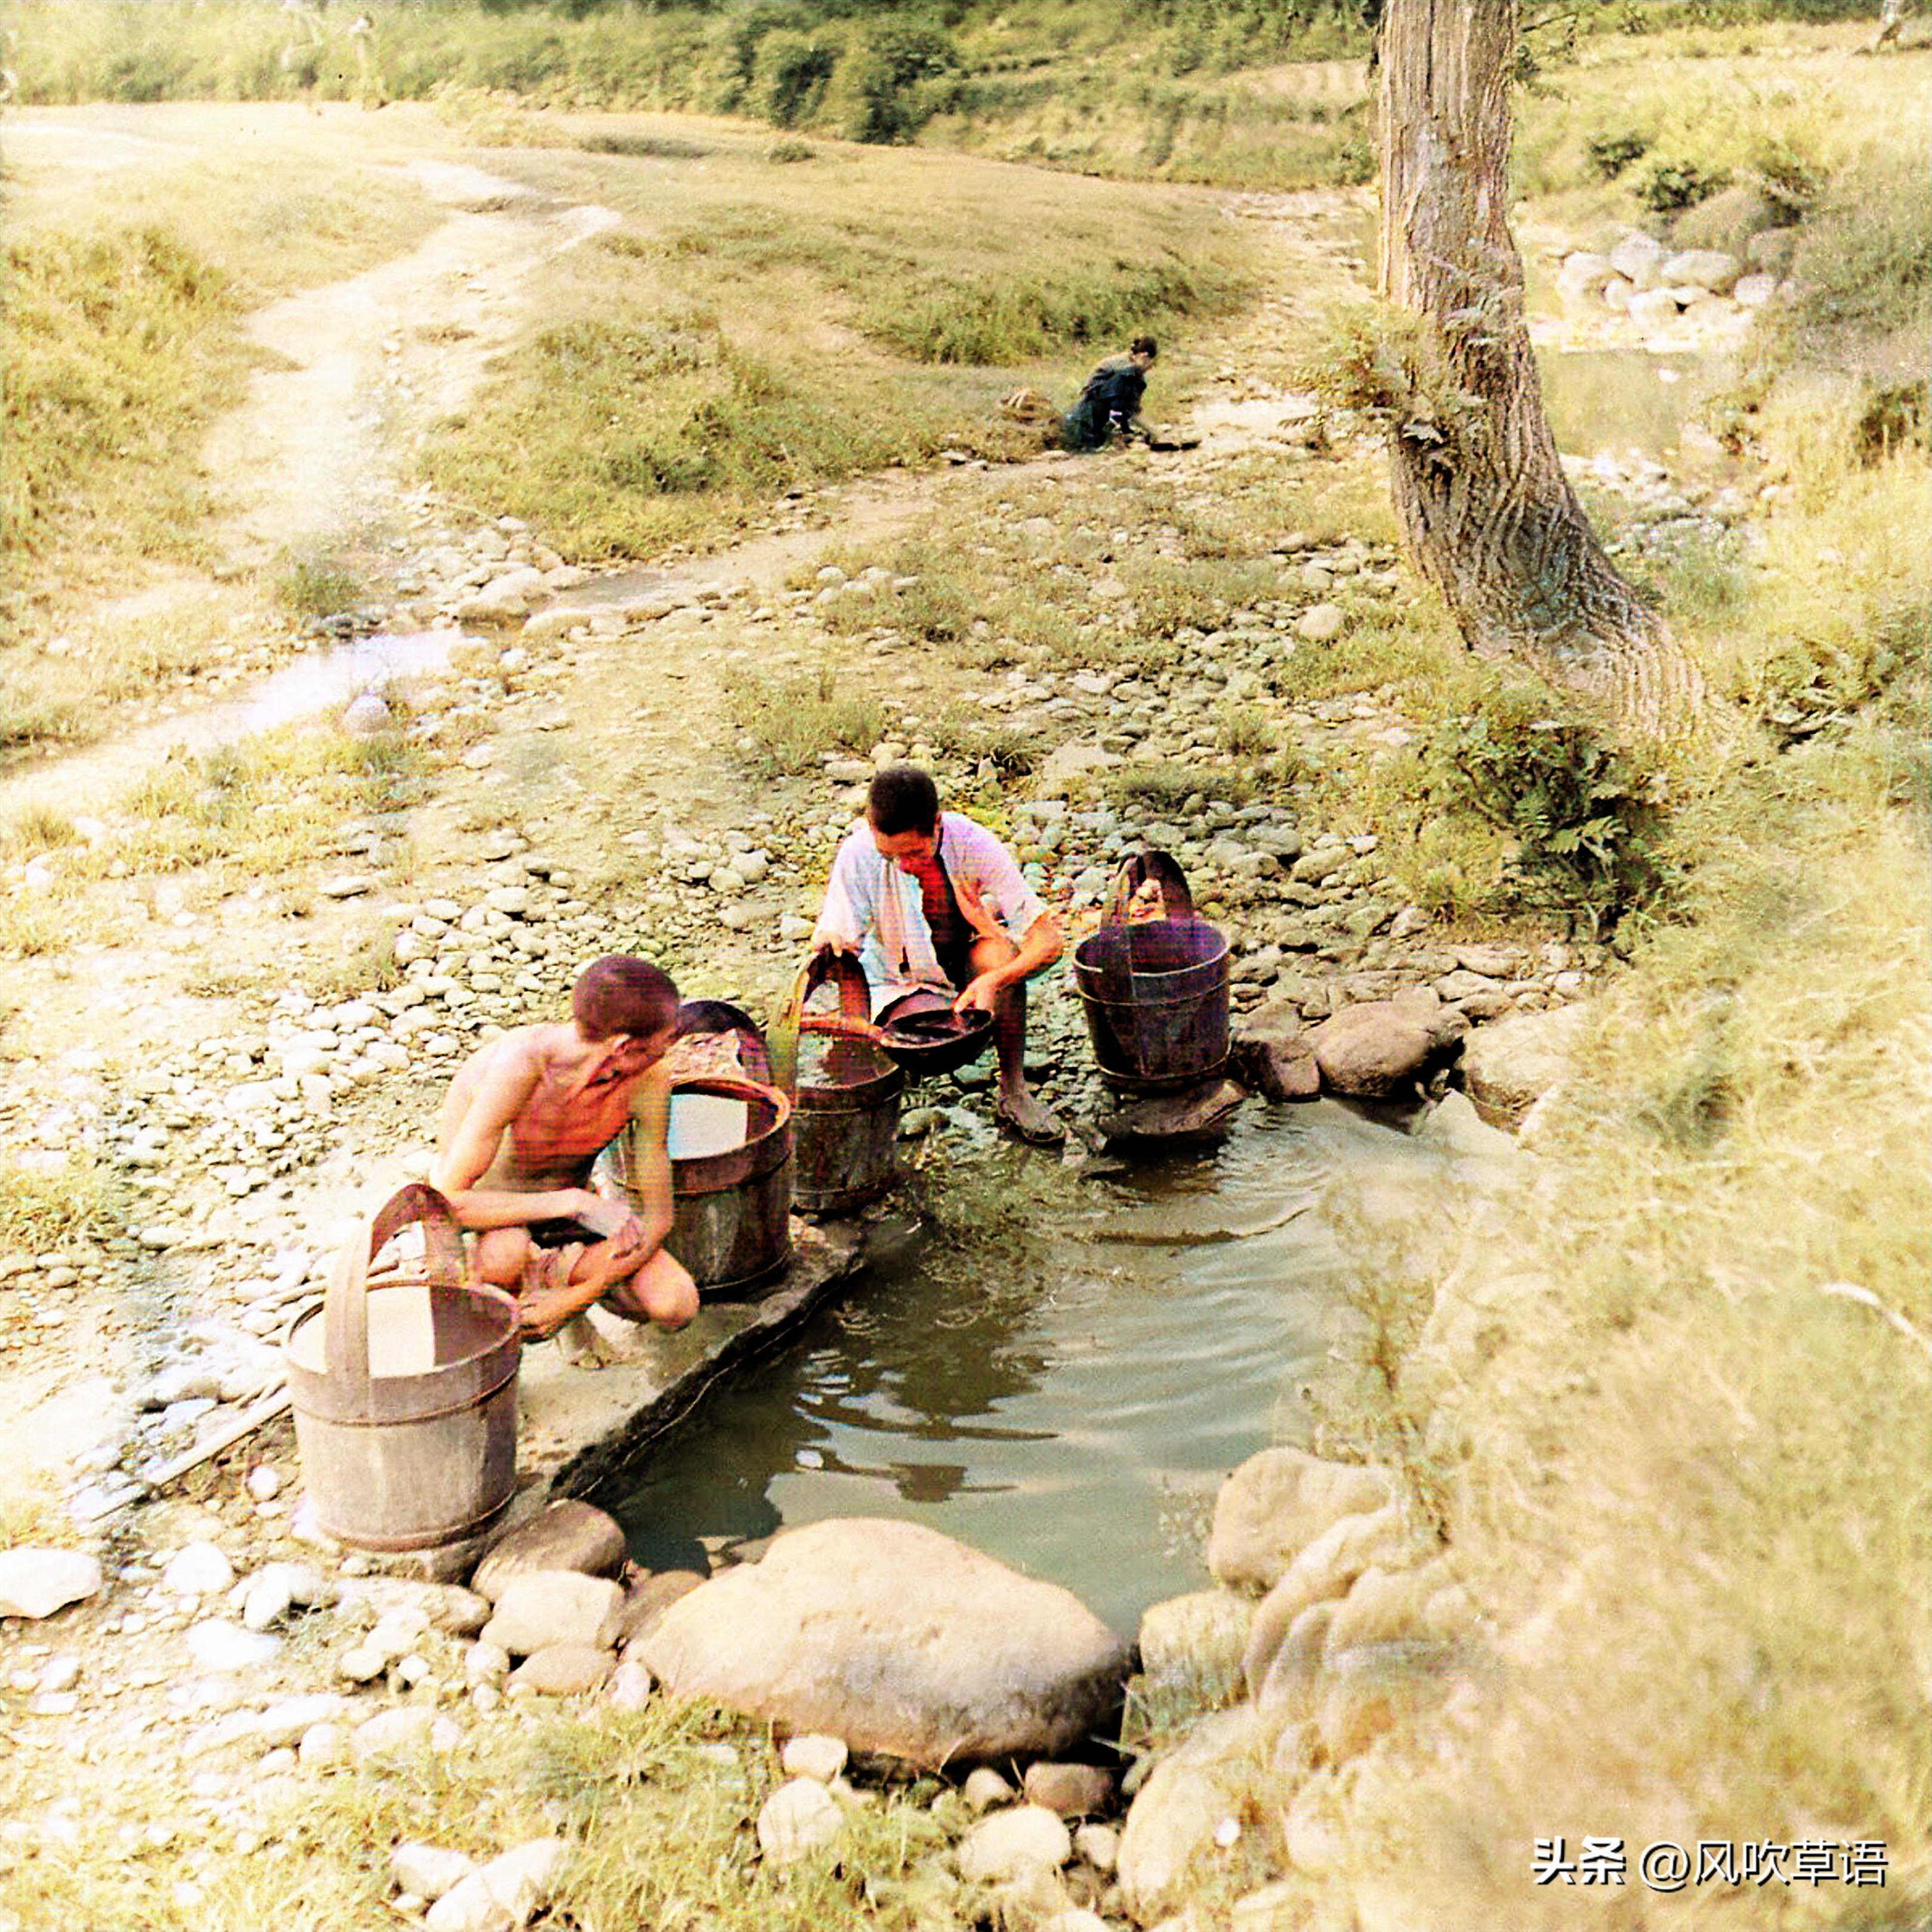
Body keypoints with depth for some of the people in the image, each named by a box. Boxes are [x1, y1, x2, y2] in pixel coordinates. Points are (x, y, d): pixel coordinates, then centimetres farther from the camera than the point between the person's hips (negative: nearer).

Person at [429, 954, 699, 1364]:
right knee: (507, 1250, -42)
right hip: (487, 1205, -3)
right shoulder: (518, 1066, -36)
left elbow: (657, 1219, -14)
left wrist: (574, 1300, -22)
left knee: (677, 1304, -21)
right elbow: (448, 1199, -36)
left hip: (563, 1202, 3)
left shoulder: (649, 1080, -22)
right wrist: (575, 1202, -38)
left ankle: (558, 1273, 8)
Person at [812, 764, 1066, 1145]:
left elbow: (1048, 938, -26)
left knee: (1001, 952, -33)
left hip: (968, 968, 1)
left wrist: (994, 981, -43)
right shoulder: (859, 855, -24)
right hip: (902, 988, -1)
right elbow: (836, 947, -20)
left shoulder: (973, 844, -24)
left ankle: (1014, 1095, -20)